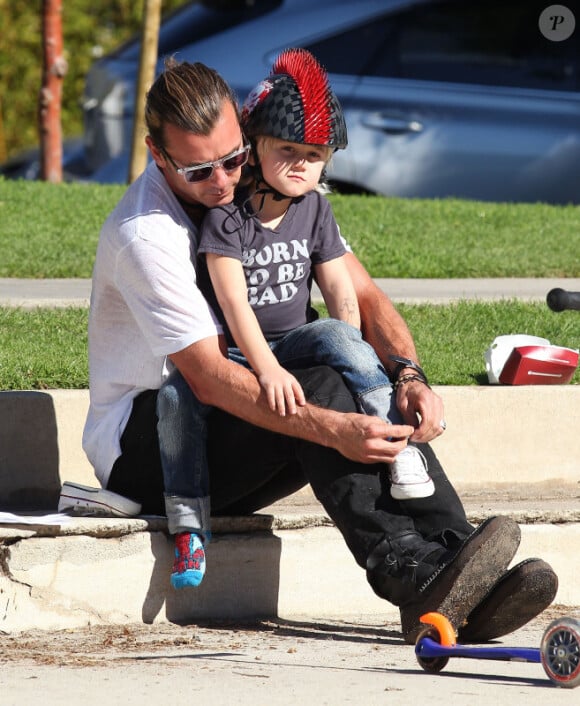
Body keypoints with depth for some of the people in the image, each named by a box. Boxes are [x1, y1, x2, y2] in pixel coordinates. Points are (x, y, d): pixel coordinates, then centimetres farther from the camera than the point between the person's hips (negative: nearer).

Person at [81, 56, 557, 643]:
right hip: (139, 444, -7)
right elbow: (208, 377, -29)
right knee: (317, 388, -30)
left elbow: (363, 296, 1)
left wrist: (409, 378, -20)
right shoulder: (144, 234, -21)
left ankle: (454, 575, -36)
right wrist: (334, 430, -40)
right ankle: (414, 576, -42)